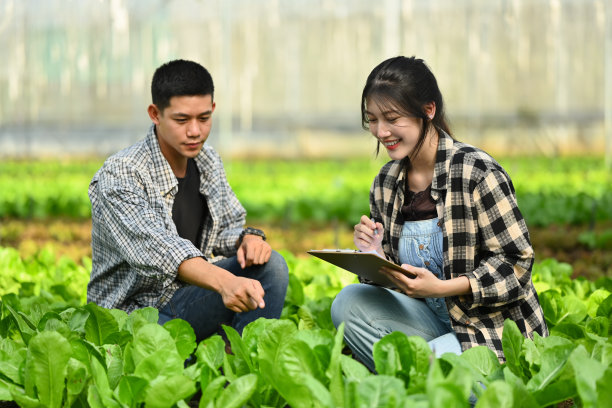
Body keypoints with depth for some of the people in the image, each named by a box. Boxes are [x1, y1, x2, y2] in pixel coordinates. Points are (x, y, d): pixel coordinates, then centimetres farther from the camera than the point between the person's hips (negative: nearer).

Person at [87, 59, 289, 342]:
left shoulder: (208, 162, 5)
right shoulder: (118, 176, -19)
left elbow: (228, 227, 16)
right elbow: (158, 250, -34)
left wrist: (249, 237, -11)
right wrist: (224, 281, -50)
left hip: (189, 294, 7)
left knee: (270, 265, -14)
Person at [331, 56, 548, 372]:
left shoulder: (477, 173, -15)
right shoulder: (385, 184, 6)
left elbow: (517, 264, -15)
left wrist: (441, 288, -26)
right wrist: (376, 256, -11)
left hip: (493, 330, -6)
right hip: (433, 320, 6)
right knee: (349, 302, -17)